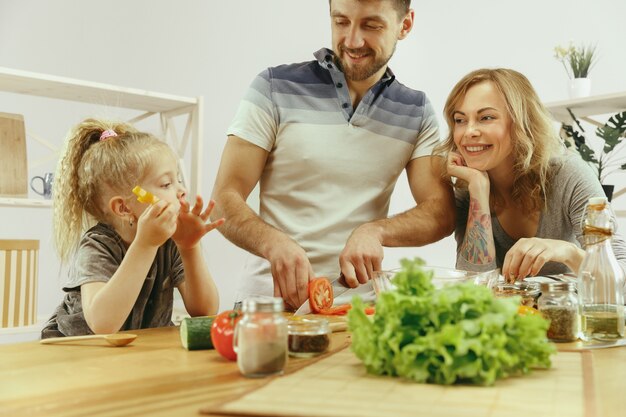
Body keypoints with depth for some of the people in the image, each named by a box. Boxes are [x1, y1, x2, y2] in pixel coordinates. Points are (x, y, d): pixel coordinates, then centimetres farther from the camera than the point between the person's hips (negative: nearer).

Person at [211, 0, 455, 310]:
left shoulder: (417, 112, 10)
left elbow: (442, 213, 4)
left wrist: (375, 231, -16)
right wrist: (276, 244, -24)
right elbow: (225, 199, -3)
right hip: (271, 297, -3)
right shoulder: (275, 89, 0)